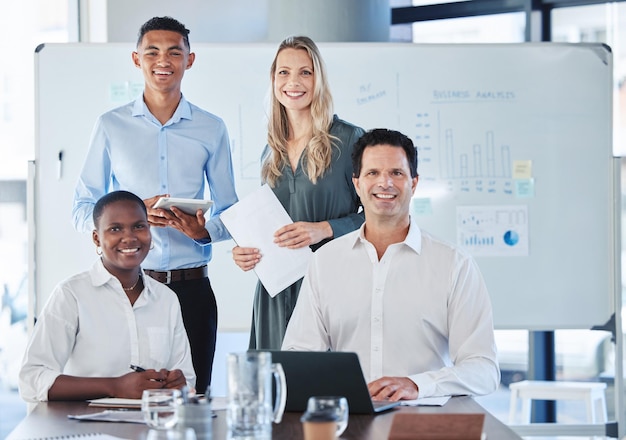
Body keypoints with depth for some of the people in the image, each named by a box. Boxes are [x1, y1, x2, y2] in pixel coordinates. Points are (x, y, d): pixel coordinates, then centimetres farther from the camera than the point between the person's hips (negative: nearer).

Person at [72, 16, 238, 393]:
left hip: (192, 287, 1)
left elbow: (230, 213, 11)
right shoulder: (111, 126, 5)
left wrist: (203, 230, -11)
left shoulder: (212, 130, 8)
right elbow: (82, 210, 4)